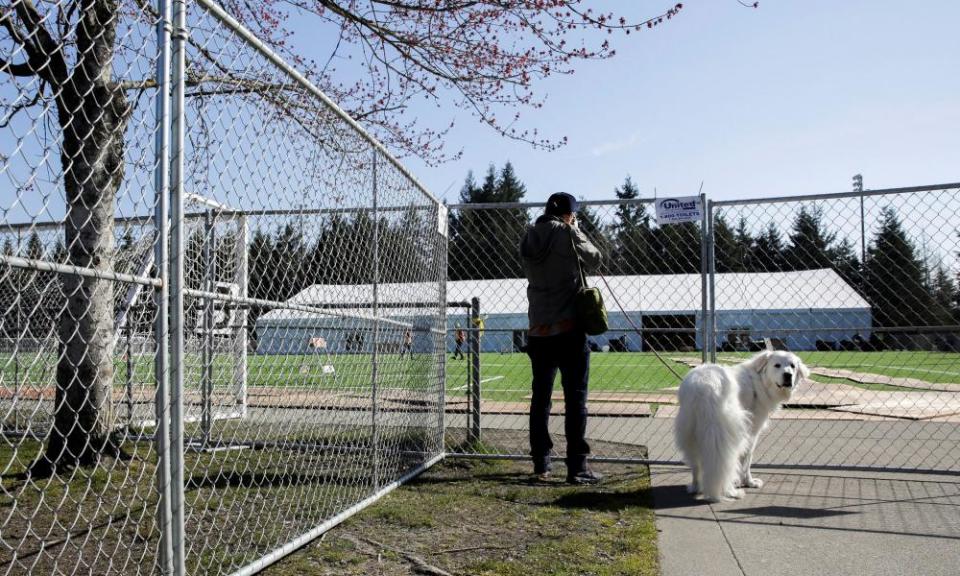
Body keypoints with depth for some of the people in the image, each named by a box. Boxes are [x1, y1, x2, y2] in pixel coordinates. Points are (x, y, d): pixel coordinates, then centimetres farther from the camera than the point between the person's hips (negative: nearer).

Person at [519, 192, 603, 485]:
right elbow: (594, 260, 5)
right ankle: (577, 467, -1)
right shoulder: (567, 233, -7)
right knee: (575, 398, -1)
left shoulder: (529, 238, 8)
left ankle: (540, 461, 20)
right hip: (569, 330, -5)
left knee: (540, 397, 13)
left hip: (539, 331, 6)